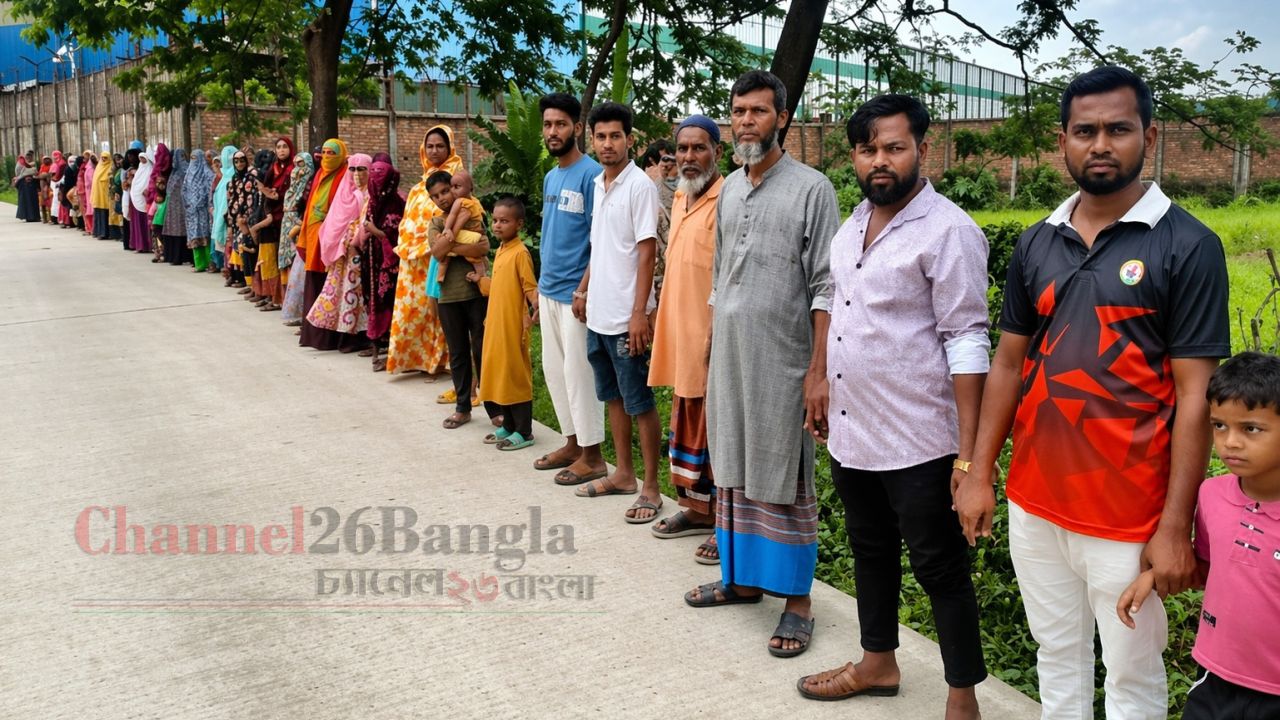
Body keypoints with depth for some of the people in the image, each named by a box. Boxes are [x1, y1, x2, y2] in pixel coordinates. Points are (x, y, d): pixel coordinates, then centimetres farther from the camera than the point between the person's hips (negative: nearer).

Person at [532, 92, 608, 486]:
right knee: (553, 368, 14)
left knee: (577, 372, -2)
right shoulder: (550, 178, 13)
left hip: (575, 292, -9)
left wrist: (585, 290, -19)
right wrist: (541, 285, 17)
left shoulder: (592, 174, -13)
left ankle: (592, 456, 9)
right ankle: (572, 442, 27)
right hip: (549, 290, 9)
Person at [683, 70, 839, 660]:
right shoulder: (729, 189, 13)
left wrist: (819, 370, -16)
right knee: (733, 472, 13)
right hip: (727, 360, 6)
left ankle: (796, 601, 13)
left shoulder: (810, 188, -6)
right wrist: (708, 358, 16)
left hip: (780, 362, -6)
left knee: (784, 483, 1)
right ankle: (741, 577, 28)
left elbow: (825, 289, -10)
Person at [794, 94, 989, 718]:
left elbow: (966, 343, -17)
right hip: (850, 432, 8)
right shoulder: (854, 224, 9)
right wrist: (823, 393, 18)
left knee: (940, 568, 6)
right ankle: (878, 663, 40)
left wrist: (968, 452, -19)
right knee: (871, 551, 21)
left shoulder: (948, 232, -15)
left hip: (916, 443, -7)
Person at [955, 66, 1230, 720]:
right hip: (1033, 502, 4)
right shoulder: (1036, 244, 5)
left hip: (1129, 517, -4)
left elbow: (1195, 395, -11)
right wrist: (978, 474, 5)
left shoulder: (1187, 247, -9)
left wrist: (1175, 527, -13)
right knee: (1057, 659, 19)